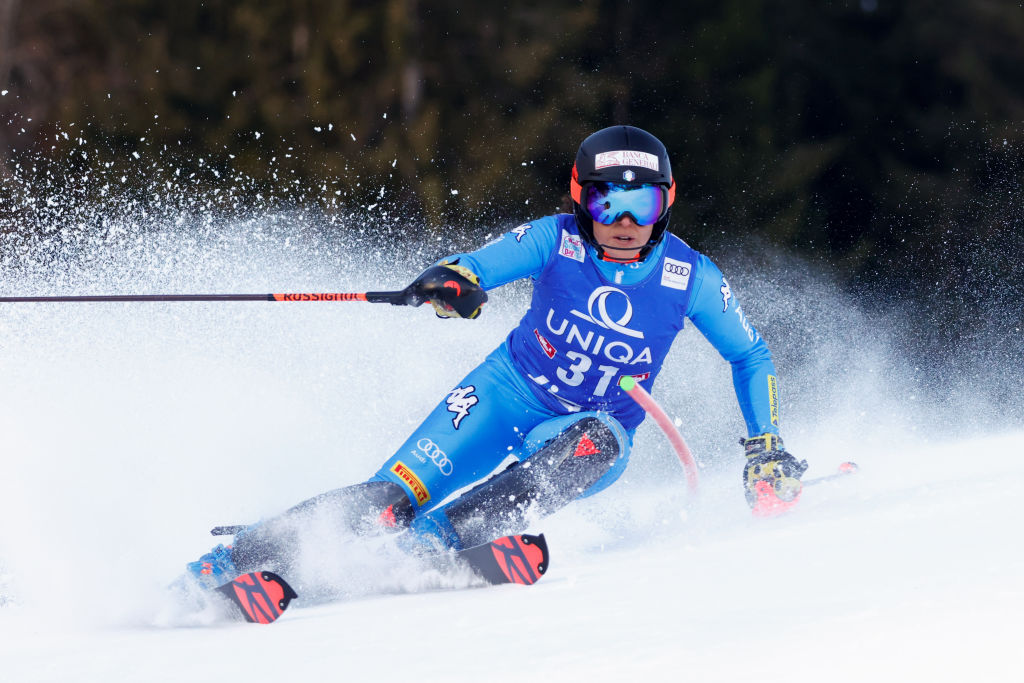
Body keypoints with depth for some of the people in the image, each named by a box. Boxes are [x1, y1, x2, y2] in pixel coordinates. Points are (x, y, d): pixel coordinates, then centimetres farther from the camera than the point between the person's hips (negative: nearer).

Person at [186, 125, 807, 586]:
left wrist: (766, 448, -3)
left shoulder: (692, 277, -10)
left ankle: (431, 540, -42)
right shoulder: (557, 240, -11)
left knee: (598, 443, -38)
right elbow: (481, 266, -23)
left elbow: (752, 356, 5)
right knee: (393, 497, -20)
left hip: (589, 431, 1)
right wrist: (453, 280, -47)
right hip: (510, 393, -1)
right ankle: (231, 563, -19)